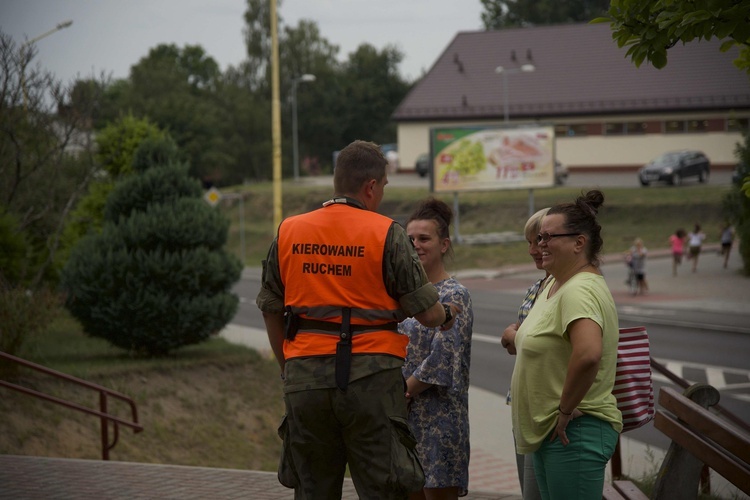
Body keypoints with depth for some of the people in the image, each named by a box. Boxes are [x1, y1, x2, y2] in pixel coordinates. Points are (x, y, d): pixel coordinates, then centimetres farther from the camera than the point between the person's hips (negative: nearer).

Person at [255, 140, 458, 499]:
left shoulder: (288, 233, 8)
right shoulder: (386, 233, -5)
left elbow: (271, 311, 15)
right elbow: (427, 313, -3)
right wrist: (446, 315, 21)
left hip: (304, 377, 4)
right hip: (370, 375, -4)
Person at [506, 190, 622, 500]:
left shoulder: (580, 291, -20)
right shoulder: (555, 284, 13)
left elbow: (588, 354, -37)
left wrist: (566, 409, -26)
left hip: (574, 432, -11)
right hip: (546, 431, 11)